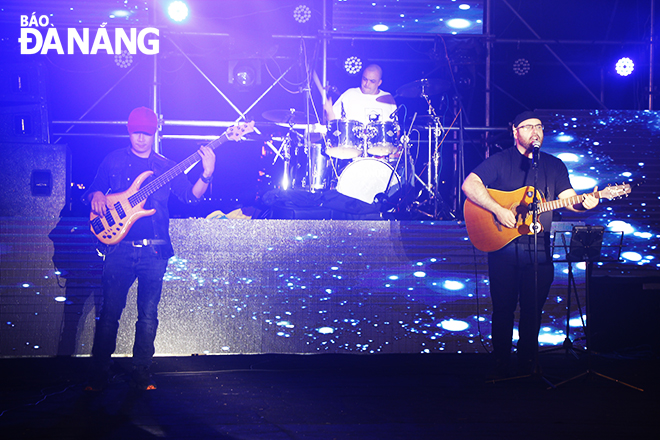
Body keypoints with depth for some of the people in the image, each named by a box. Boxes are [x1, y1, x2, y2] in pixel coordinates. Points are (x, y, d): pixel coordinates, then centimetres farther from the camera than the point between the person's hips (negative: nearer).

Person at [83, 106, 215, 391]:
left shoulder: (166, 166, 11)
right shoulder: (113, 161, 9)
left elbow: (191, 195, 3)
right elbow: (92, 192, 14)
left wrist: (207, 175, -14)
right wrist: (96, 197, -10)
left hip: (154, 250, 1)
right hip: (119, 248, -1)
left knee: (148, 315, 3)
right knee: (110, 311, -3)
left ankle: (141, 375, 13)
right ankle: (99, 375, 5)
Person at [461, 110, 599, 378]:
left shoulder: (554, 165, 13)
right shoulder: (500, 161, 1)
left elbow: (568, 199, 6)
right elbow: (469, 185, -10)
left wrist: (584, 204, -18)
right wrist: (498, 210, -20)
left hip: (539, 249, 3)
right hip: (503, 246, -3)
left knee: (533, 311, 6)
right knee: (503, 309, 1)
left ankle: (528, 366, 19)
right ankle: (501, 368, 12)